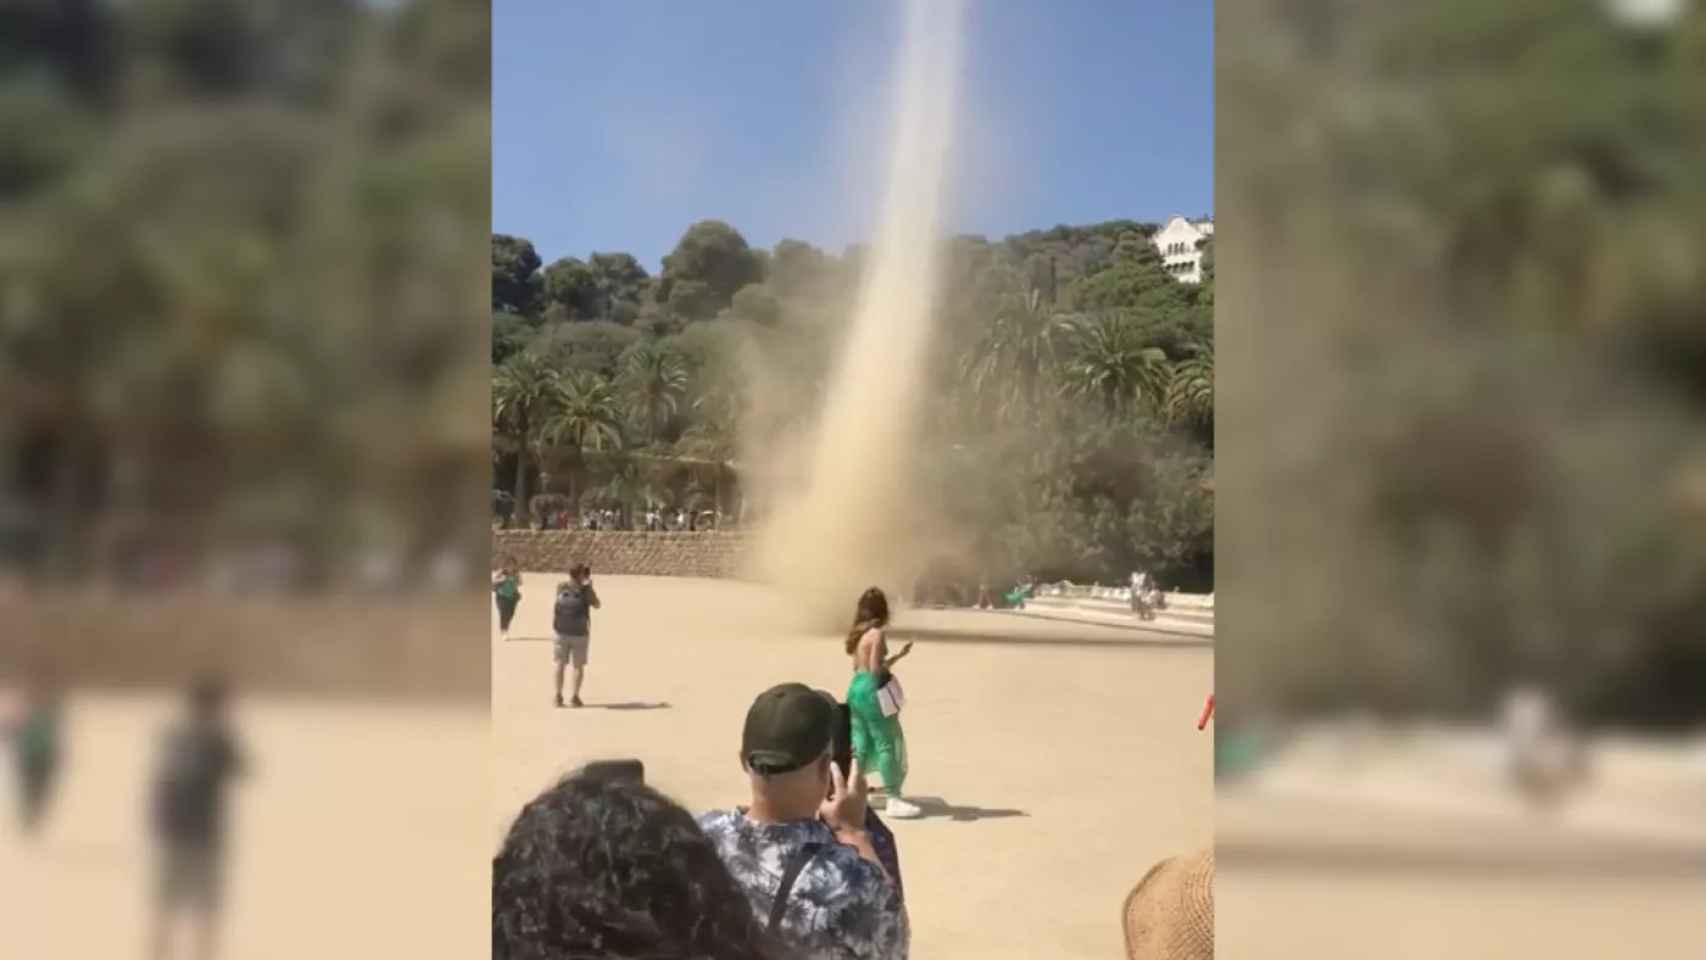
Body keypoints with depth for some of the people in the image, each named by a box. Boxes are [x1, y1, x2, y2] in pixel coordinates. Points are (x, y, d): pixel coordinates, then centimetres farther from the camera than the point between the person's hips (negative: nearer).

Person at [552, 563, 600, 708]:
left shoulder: (561, 587, -4)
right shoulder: (586, 589, -12)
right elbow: (596, 605, 3)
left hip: (562, 632, 2)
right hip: (579, 633, -2)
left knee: (560, 664, 11)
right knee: (578, 666, 9)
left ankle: (558, 696, 8)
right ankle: (574, 697, 6)